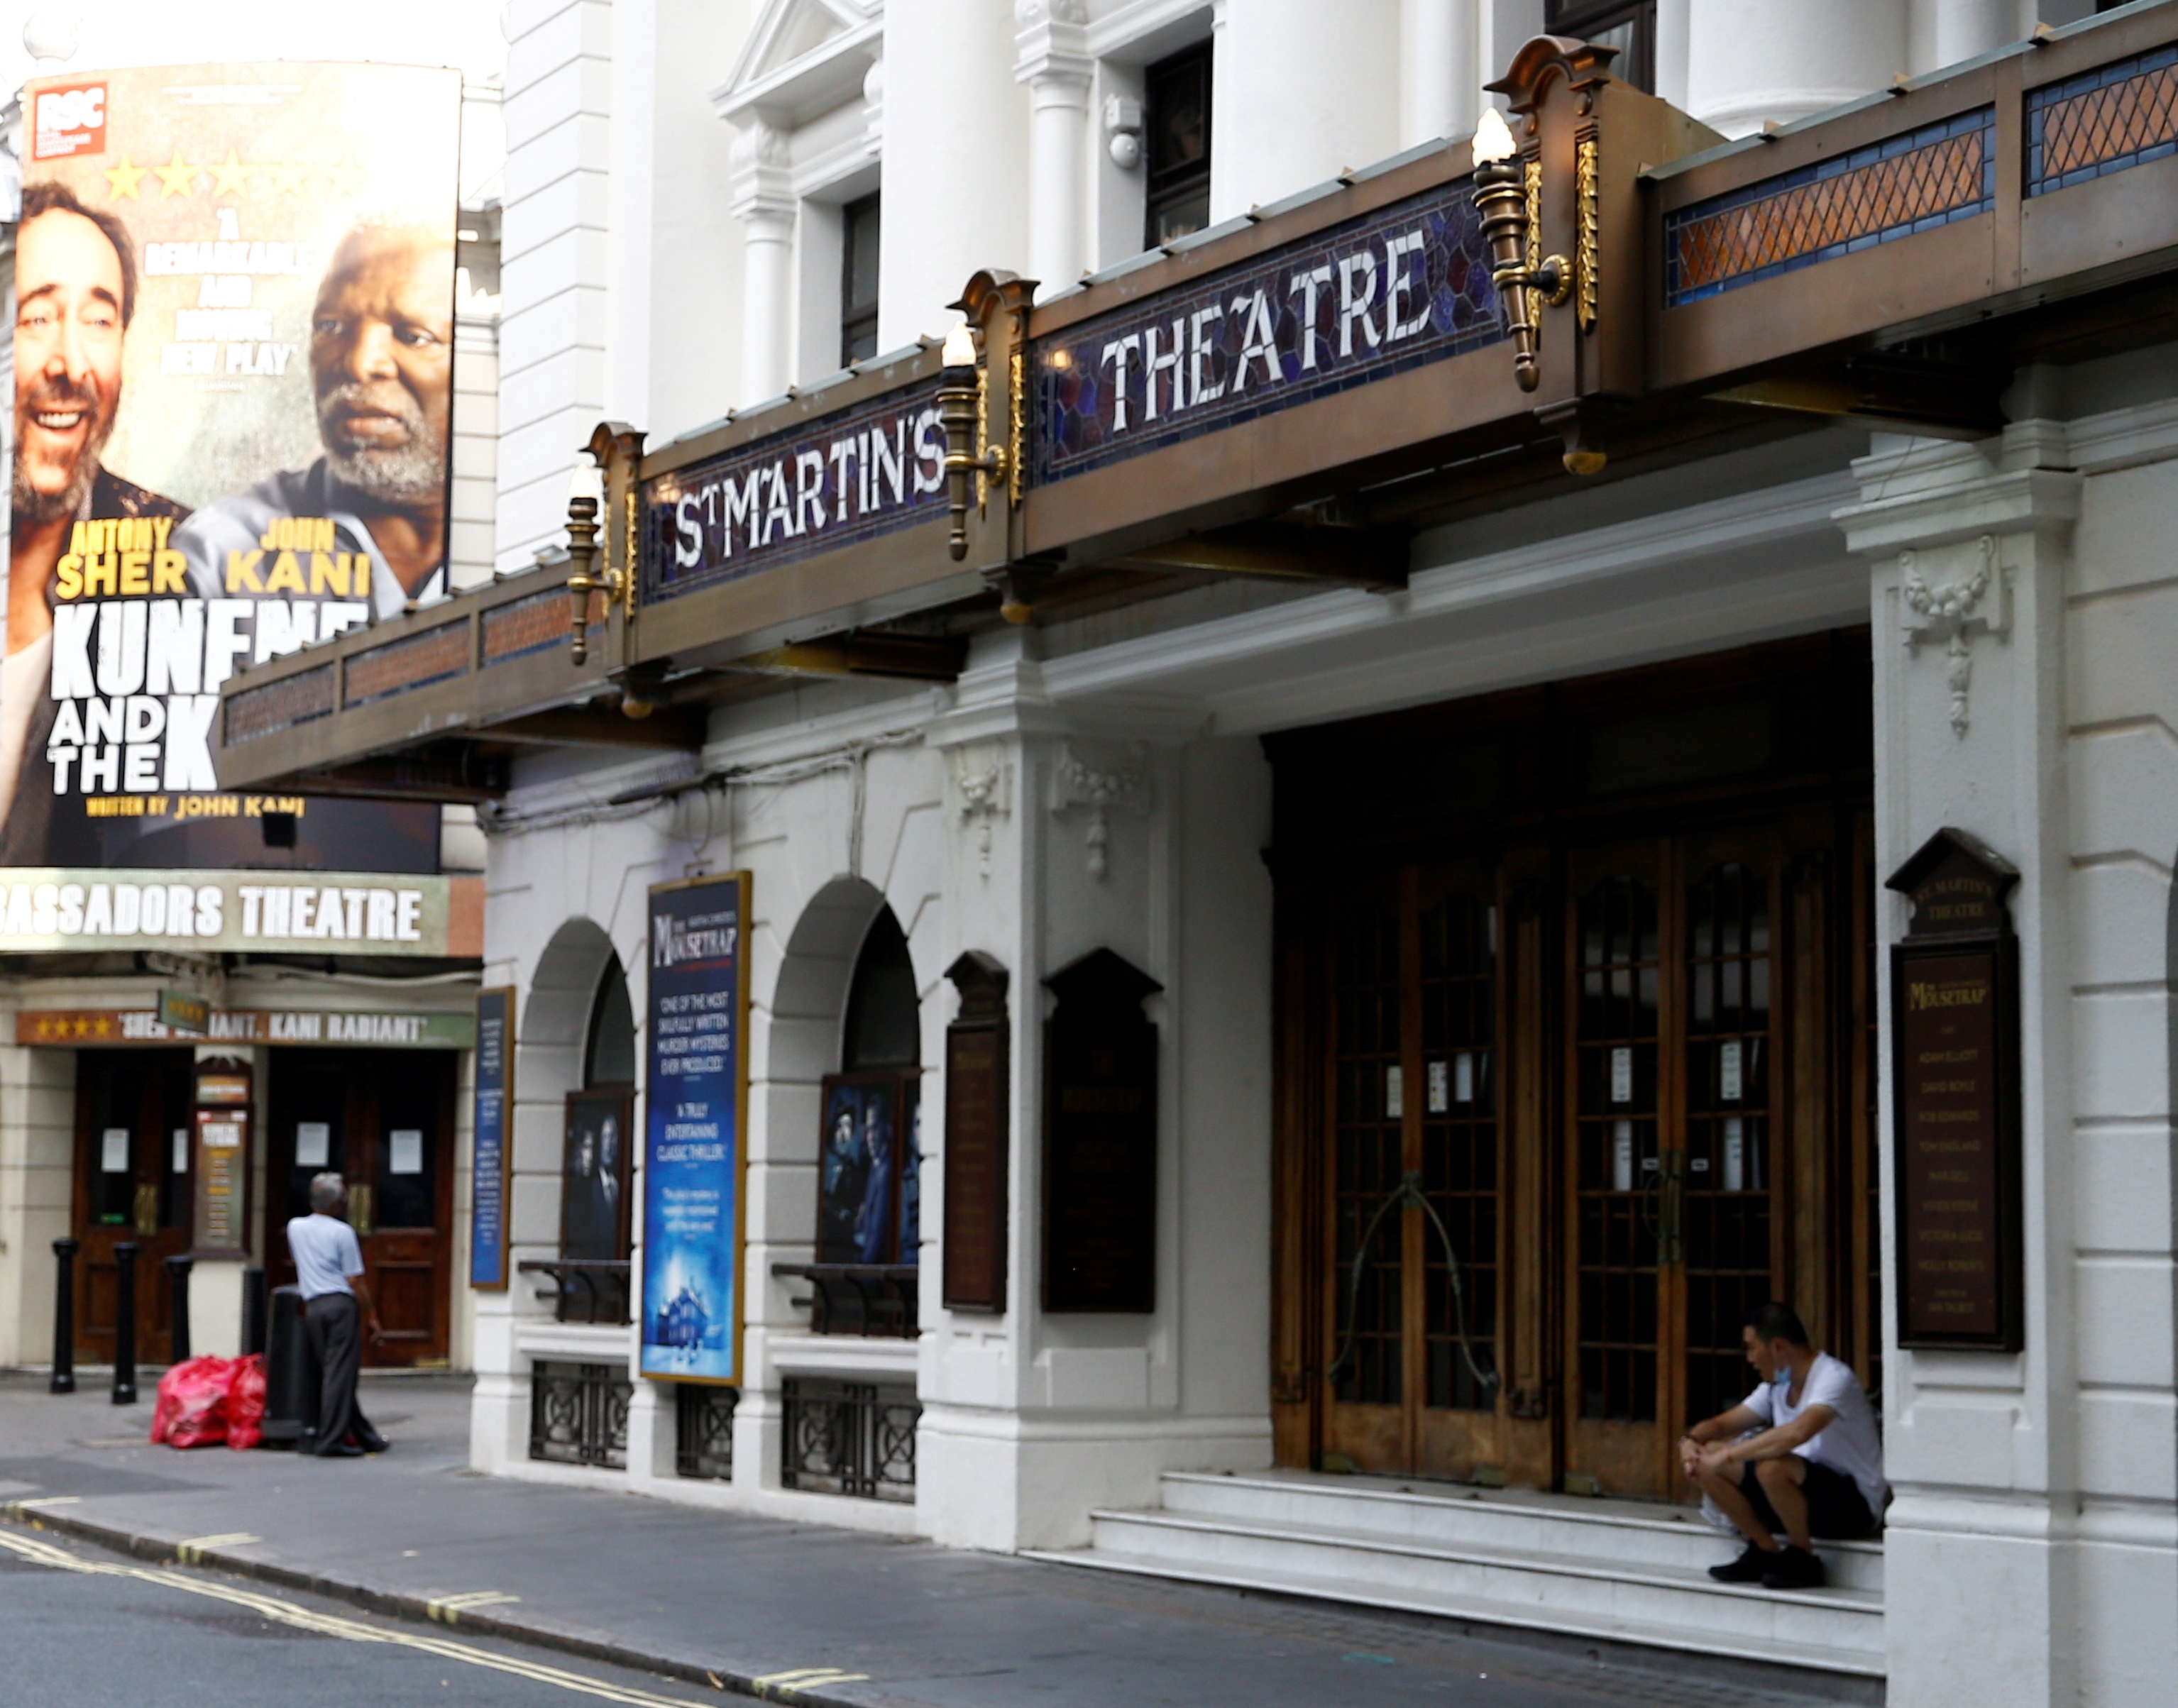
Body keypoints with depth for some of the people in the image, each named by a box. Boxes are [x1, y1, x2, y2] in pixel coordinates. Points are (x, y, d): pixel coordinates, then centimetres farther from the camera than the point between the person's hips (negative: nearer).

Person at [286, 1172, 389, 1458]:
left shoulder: (295, 1227, 11)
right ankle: (331, 1440, -8)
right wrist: (371, 1318, 1)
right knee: (340, 1373, -5)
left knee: (331, 1372, 9)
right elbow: (355, 1280, -5)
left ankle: (364, 1436, 16)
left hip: (312, 1306, 6)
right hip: (340, 1304, -6)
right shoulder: (342, 1232, -4)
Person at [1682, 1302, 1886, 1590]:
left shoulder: (1834, 1378, -19)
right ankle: (1764, 1552, 4)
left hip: (1854, 1506, -8)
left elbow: (1797, 1433, -37)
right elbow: (1723, 1424, 15)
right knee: (1706, 1458, -4)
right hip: (1804, 1493, 8)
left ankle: (1803, 1561, -14)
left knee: (1772, 1466, -37)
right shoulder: (1778, 1385, 9)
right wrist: (1690, 1440, -9)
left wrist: (1726, 1455, -34)